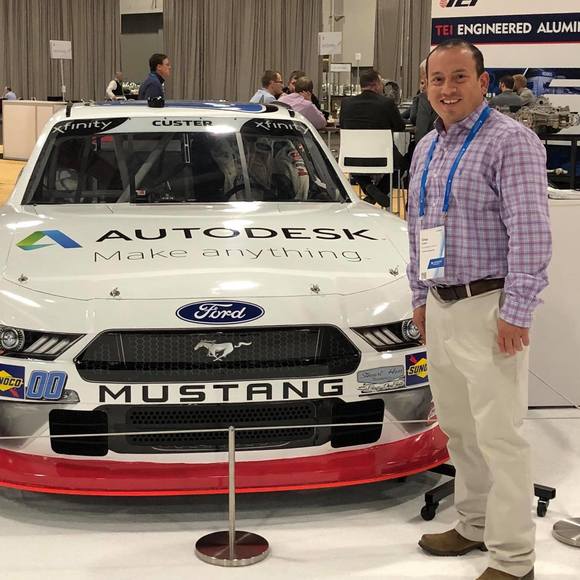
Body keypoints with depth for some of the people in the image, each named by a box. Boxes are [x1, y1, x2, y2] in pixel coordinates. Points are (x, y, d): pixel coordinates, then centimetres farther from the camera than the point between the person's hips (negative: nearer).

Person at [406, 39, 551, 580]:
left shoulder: (510, 141, -11)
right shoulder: (426, 148, 14)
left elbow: (531, 234, -17)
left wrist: (515, 312, -20)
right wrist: (419, 297, 18)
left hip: (488, 307, -8)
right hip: (440, 308, 8)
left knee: (498, 434, -5)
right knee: (458, 428, 16)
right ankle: (474, 525, 31)